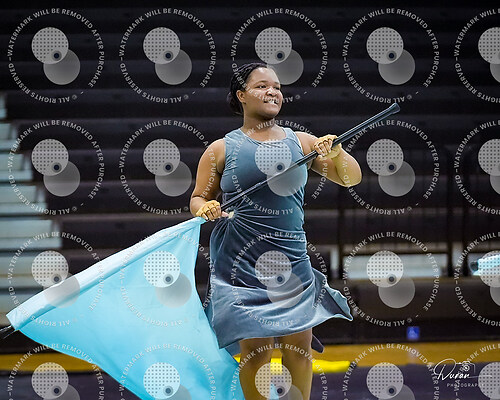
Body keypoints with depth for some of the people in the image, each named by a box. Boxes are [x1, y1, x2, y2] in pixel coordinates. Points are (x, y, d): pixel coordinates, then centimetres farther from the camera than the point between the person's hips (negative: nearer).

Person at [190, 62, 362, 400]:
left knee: (300, 347, 0)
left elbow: (351, 178, 10)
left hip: (293, 260, 2)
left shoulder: (302, 143, 9)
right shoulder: (221, 150, 4)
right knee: (255, 348, -7)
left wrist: (337, 155, -11)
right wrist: (205, 209, -12)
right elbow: (198, 198, 11)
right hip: (242, 263, -2)